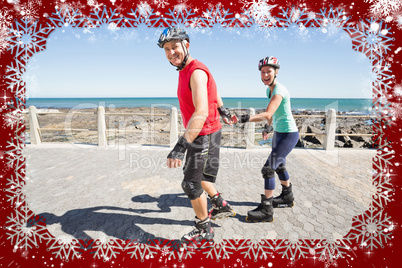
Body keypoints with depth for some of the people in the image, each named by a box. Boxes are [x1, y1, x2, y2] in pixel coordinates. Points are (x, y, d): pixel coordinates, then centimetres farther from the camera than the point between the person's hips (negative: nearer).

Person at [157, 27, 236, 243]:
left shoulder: (196, 72, -22)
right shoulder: (185, 70, 9)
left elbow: (201, 112, -35)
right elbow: (213, 90, 23)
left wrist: (180, 146, -40)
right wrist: (223, 111, 30)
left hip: (204, 135, -10)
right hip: (201, 133, 10)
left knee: (191, 184, 2)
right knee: (195, 173, 24)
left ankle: (204, 230, 24)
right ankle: (221, 206, 41)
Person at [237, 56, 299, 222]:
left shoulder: (279, 90, -23)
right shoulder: (269, 90, 6)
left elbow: (267, 114, -39)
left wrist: (246, 119, -51)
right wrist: (268, 127, 25)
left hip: (289, 135, -10)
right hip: (278, 133, 10)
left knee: (268, 168, -13)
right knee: (279, 166, 22)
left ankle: (266, 210, -1)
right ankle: (287, 198, 44)